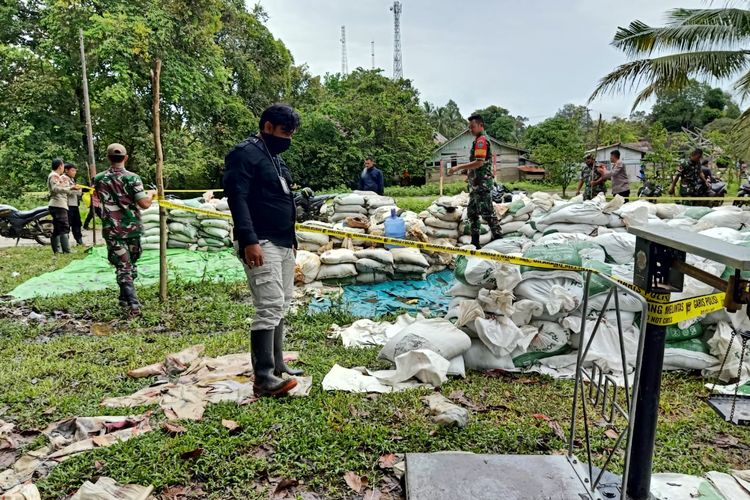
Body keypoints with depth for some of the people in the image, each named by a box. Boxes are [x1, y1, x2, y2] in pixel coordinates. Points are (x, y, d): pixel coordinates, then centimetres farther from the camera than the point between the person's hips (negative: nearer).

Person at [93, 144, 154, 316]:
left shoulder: (99, 179, 1)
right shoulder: (132, 178, -10)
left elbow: (96, 202, 18)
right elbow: (144, 203, -16)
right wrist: (151, 194, 4)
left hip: (112, 230, 0)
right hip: (133, 228, 0)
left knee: (123, 267, -1)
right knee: (131, 264, 19)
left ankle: (133, 303, -14)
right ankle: (125, 298, 29)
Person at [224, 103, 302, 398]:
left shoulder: (276, 157, 22)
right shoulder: (245, 154, -8)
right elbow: (237, 199, -18)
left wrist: (292, 239, 24)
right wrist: (249, 241, -26)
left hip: (283, 244, 10)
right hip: (261, 244, -10)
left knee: (281, 306, 11)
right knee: (270, 307, -15)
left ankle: (276, 365, 20)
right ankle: (263, 376, -11)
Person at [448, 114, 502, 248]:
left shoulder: (481, 140, -12)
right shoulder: (479, 140, 19)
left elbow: (479, 162, -22)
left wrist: (459, 167, -20)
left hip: (482, 183, -10)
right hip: (477, 183, 11)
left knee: (487, 212, -7)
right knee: (472, 212, 12)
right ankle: (475, 242, 17)